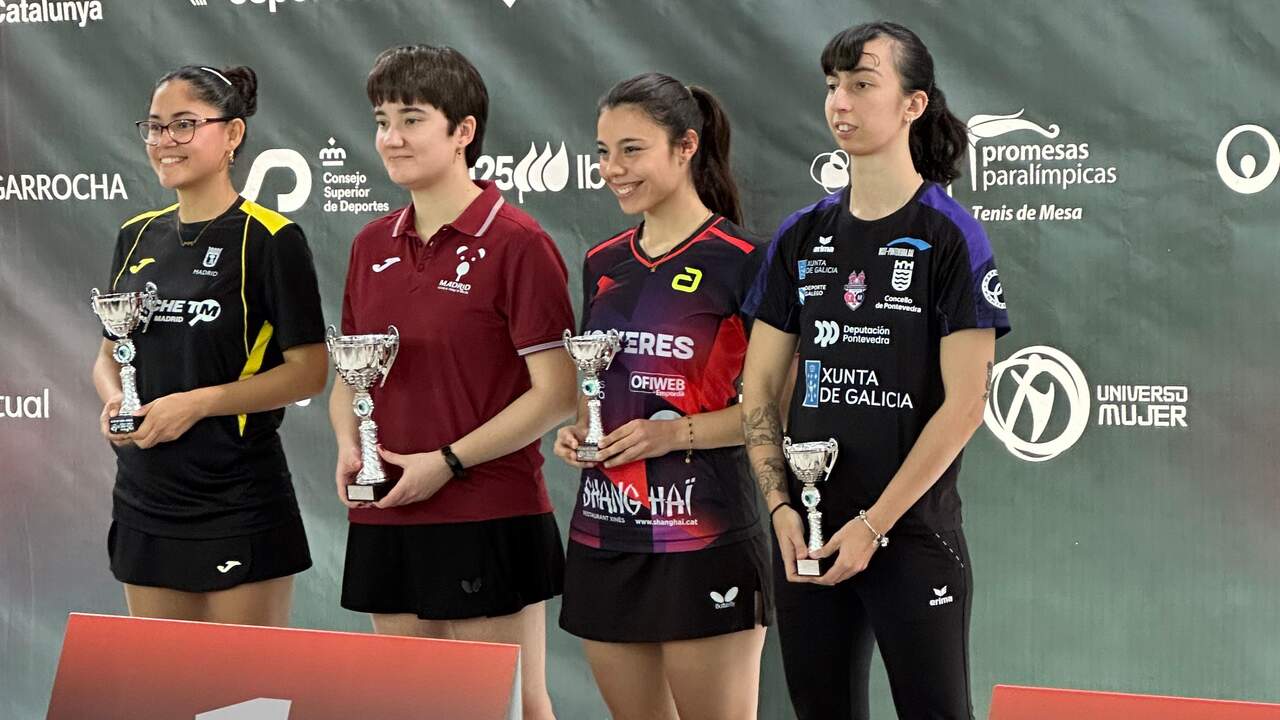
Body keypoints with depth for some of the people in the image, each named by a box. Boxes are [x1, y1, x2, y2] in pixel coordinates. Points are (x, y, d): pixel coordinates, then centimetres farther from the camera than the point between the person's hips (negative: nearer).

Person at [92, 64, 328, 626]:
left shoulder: (271, 239, -8)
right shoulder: (138, 237, 10)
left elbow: (308, 371, -10)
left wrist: (198, 402, -19)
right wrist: (113, 398, -4)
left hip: (240, 504, -6)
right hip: (145, 498, 6)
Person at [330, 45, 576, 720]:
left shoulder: (515, 242, -9)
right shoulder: (373, 246, 11)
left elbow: (556, 391, -12)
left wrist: (448, 462, -15)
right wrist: (349, 447, 0)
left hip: (490, 520, -6)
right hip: (384, 521, 6)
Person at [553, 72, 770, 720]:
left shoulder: (740, 261, -8)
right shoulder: (604, 264, 12)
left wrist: (677, 432, -18)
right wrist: (574, 430, 4)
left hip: (702, 535, -6)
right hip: (604, 530, 6)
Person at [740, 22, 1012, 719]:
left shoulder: (950, 236, -6)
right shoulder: (801, 236, 7)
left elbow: (964, 404, -11)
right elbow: (758, 389, 10)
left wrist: (873, 524, -14)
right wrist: (781, 507, -3)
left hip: (913, 533, -4)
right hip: (807, 536, 4)